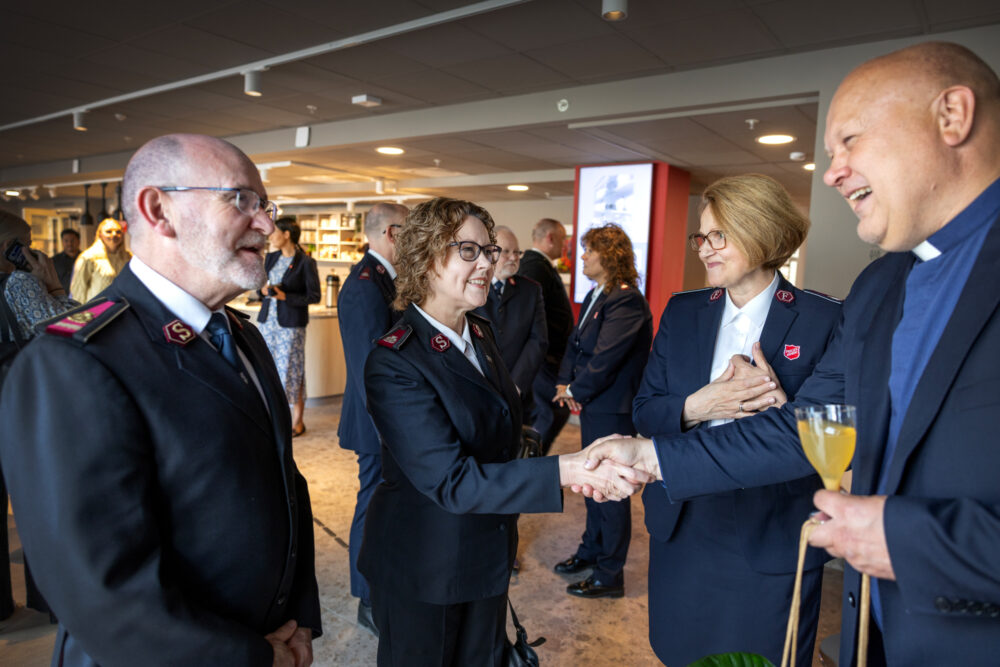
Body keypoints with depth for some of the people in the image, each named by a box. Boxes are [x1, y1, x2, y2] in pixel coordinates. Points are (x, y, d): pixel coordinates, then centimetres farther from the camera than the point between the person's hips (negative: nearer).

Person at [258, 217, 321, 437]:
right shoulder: (270, 258, 10)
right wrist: (263, 290, -3)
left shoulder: (305, 262, -9)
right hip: (268, 320, 6)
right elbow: (262, 284, 20)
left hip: (291, 324, -6)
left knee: (291, 370, -1)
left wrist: (285, 296, -18)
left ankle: (297, 421, 11)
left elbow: (314, 296, -9)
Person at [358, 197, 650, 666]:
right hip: (423, 570, -7)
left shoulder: (481, 333, 1)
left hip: (489, 553, 7)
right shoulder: (394, 362, -25)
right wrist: (566, 470, -37)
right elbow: (449, 480, -30)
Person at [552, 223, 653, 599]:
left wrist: (574, 391, -11)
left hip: (613, 409, -9)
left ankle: (610, 575, 19)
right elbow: (575, 343, 14)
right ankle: (591, 549, 40)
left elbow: (605, 359, -23)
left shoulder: (627, 301, -19)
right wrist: (567, 383, 0)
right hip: (591, 405, 9)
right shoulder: (594, 296, 12)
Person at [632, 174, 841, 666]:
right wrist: (695, 407, -18)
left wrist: (783, 408, -25)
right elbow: (644, 411, 1)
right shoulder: (681, 312, 3)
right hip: (683, 530, 4)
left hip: (773, 545, -3)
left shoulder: (823, 320, -9)